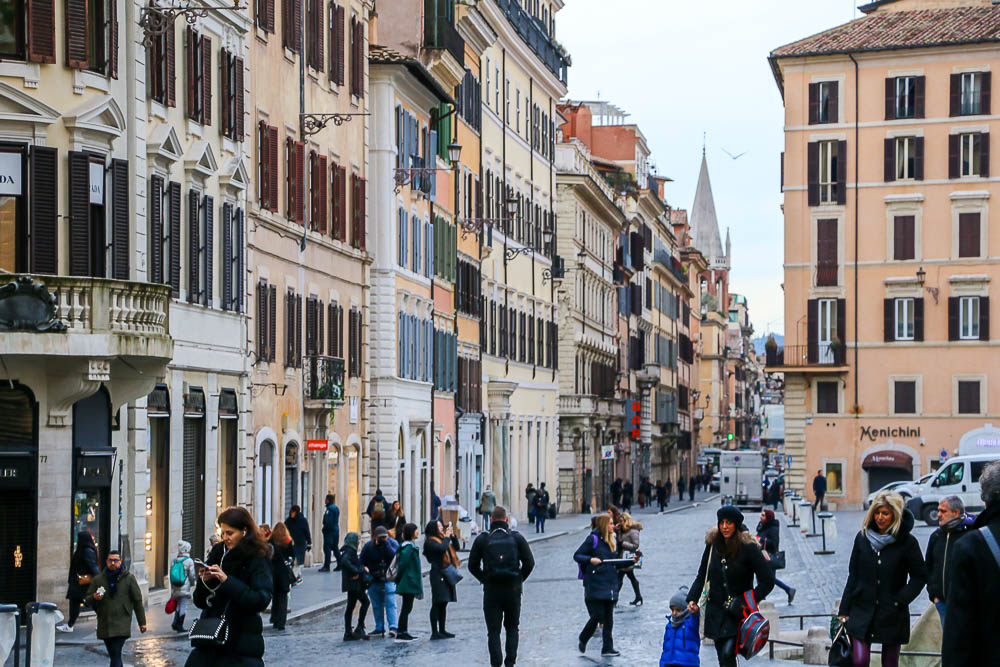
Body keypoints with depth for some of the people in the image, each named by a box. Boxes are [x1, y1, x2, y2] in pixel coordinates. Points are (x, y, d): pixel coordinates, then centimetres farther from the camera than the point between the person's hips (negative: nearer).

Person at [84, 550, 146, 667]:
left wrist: (142, 622, 4)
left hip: (122, 625, -4)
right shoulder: (98, 579, 7)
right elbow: (87, 600, 12)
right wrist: (94, 597, -13)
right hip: (104, 625, 4)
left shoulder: (129, 578, 2)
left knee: (116, 654, -16)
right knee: (113, 655, 11)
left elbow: (137, 600, 5)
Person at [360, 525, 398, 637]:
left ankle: (393, 627, -14)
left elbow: (394, 556, -20)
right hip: (373, 581, 3)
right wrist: (364, 569, -10)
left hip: (388, 580, -3)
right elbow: (362, 562, 9)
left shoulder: (392, 544, -1)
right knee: (376, 606, 9)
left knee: (390, 604, -12)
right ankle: (379, 628, 17)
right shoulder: (368, 546, 2)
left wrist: (386, 544, -20)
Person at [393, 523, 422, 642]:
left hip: (409, 583, 10)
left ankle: (403, 632, 18)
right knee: (406, 608, -6)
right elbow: (402, 563, -21)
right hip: (408, 583, -10)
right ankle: (400, 633, -4)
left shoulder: (410, 546, 14)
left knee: (407, 607, 13)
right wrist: (398, 579, -12)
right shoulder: (409, 547, -17)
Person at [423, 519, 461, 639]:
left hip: (447, 574, 9)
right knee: (437, 603, -9)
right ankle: (434, 632, -9)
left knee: (444, 603, 12)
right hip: (438, 574, -9)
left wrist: (452, 535, 10)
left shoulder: (442, 539, 19)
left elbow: (456, 546, 23)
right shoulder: (430, 541, -8)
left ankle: (442, 630, 18)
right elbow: (442, 548, -24)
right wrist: (447, 537, -9)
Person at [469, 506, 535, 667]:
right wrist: (520, 579, 9)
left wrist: (484, 579, 10)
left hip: (491, 590, -1)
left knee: (493, 630, 4)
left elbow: (472, 566, 1)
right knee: (512, 627, 16)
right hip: (513, 588, 1)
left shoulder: (482, 539, 1)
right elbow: (529, 563, -1)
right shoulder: (516, 537, 2)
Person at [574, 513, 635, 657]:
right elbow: (577, 556, -8)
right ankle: (583, 639, 17)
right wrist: (590, 559, -24)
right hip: (595, 585, -7)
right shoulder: (593, 539, -7)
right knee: (597, 616, -7)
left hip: (610, 584, 7)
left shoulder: (612, 541, 15)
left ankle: (607, 648, 8)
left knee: (608, 618, 5)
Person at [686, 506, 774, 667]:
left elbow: (767, 581, -9)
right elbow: (702, 575, 14)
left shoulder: (748, 548, -11)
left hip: (738, 613, -4)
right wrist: (692, 598, 0)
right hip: (716, 611, 4)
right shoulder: (713, 545, 2)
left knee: (728, 653, -20)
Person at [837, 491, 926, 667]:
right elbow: (853, 575, 8)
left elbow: (920, 576, 2)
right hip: (862, 611, 2)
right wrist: (844, 610, 7)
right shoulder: (863, 537, 3)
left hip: (891, 614, -1)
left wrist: (900, 600, -9)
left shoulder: (907, 542, -6)